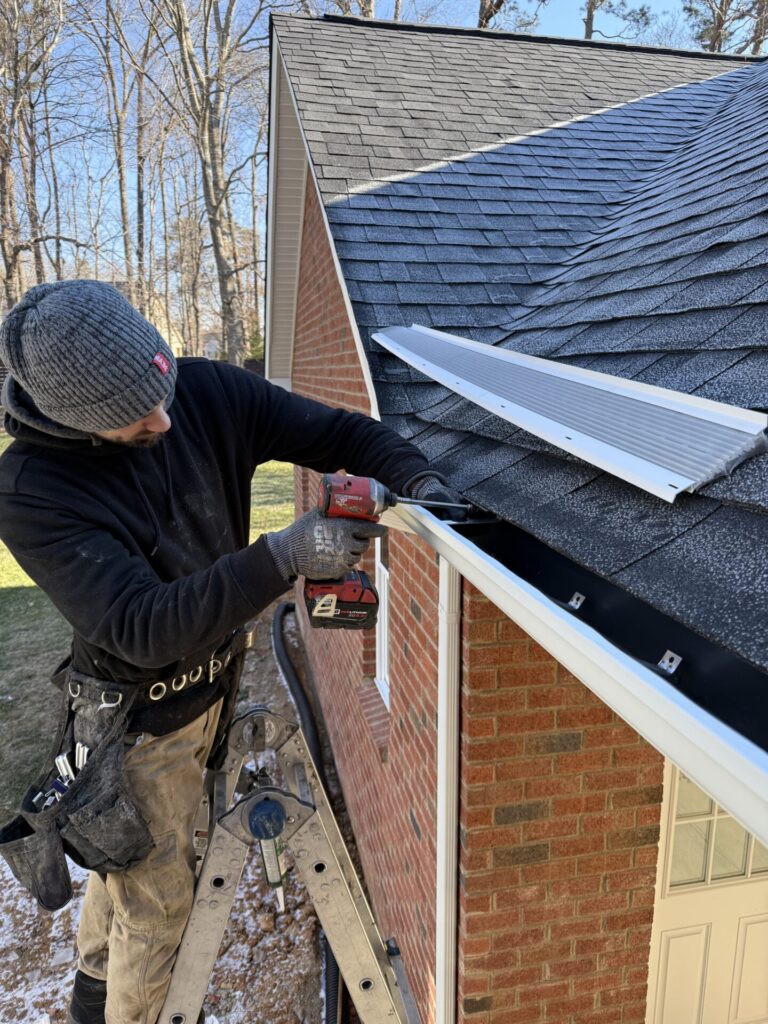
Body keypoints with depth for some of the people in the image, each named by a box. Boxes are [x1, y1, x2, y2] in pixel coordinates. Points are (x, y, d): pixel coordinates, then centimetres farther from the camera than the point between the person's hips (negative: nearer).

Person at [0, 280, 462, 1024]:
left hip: (211, 686, 6)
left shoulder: (207, 393, -16)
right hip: (139, 723, -6)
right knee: (156, 902, 12)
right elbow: (142, 627, -35)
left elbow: (338, 433, -8)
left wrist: (420, 480, -25)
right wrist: (283, 558, -43)